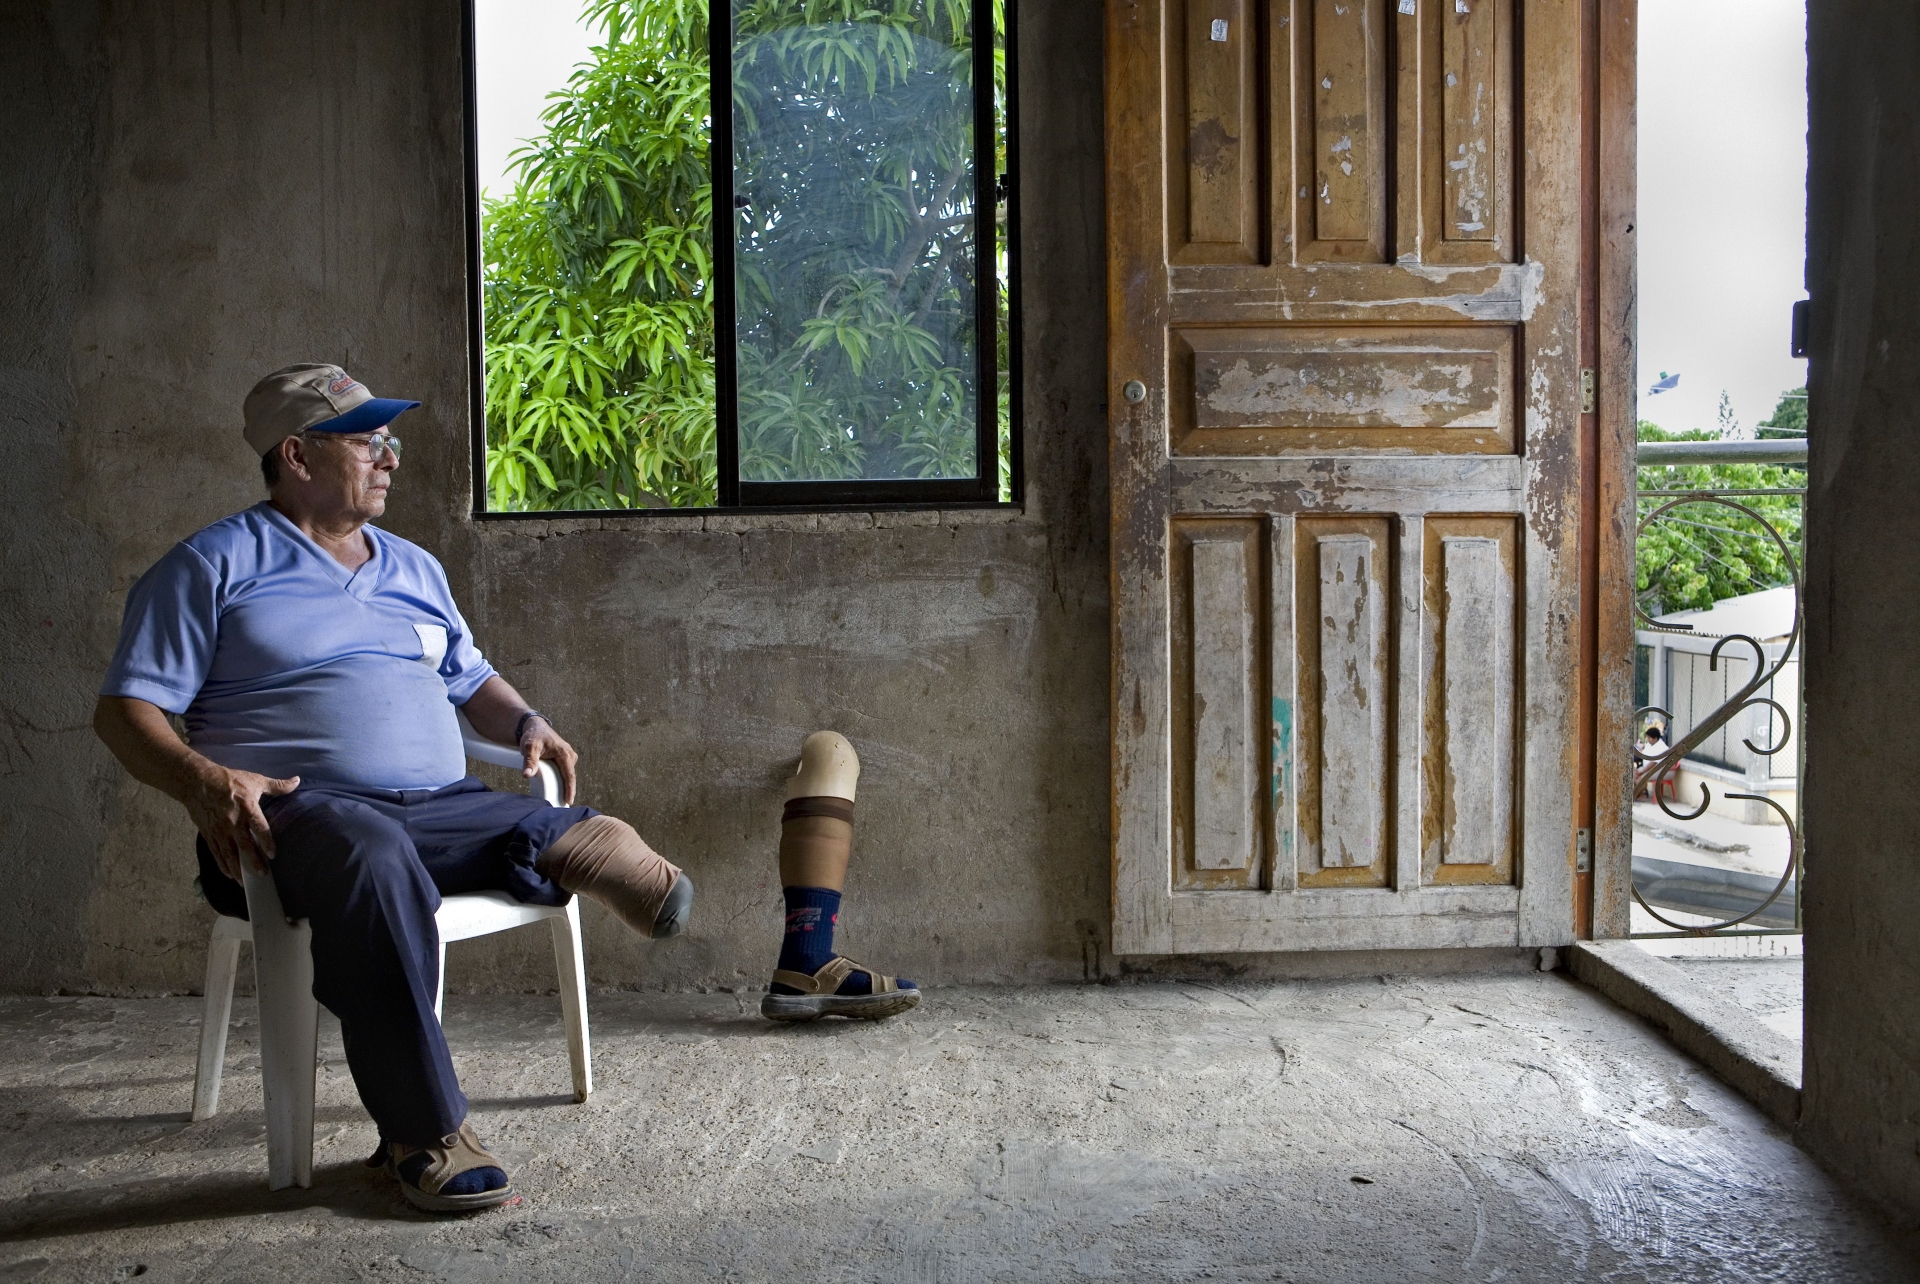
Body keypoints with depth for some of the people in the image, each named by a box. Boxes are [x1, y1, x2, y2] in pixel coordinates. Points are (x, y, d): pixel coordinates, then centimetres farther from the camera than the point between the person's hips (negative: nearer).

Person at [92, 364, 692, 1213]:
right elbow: (124, 710, 1)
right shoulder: (214, 565, 7)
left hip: (443, 807, 7)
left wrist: (524, 722, 11)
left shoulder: (414, 569, 26)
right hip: (299, 805, -6)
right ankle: (424, 1133, -37)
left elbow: (469, 681, 35)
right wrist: (200, 780, -20)